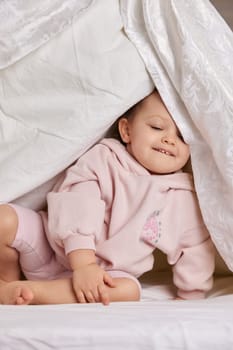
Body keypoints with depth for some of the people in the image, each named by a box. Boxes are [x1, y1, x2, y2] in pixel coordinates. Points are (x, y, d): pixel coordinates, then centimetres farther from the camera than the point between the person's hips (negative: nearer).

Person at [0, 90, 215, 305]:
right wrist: (84, 263, -30)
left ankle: (31, 290, -26)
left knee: (128, 290, -34)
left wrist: (189, 299, 3)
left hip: (105, 273, 1)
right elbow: (78, 207, -19)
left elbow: (195, 251, 7)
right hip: (50, 244, -1)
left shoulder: (185, 199, -1)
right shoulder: (103, 158, -8)